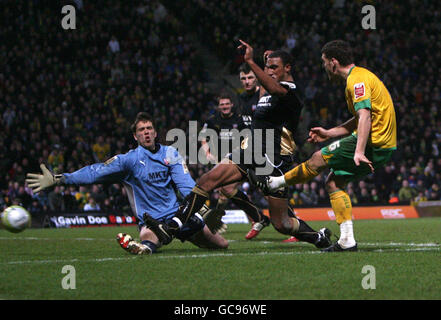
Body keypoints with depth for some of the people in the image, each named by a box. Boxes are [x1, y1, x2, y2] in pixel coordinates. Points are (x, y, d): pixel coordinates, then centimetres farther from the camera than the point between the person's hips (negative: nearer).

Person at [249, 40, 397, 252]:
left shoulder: (357, 79, -14)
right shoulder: (357, 77, 19)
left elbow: (365, 116, -27)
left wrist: (359, 152, -36)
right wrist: (329, 133, 25)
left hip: (374, 145, -10)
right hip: (382, 146, 10)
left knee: (319, 159, -1)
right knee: (333, 182, 9)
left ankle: (273, 183, 16)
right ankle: (347, 241, 4)